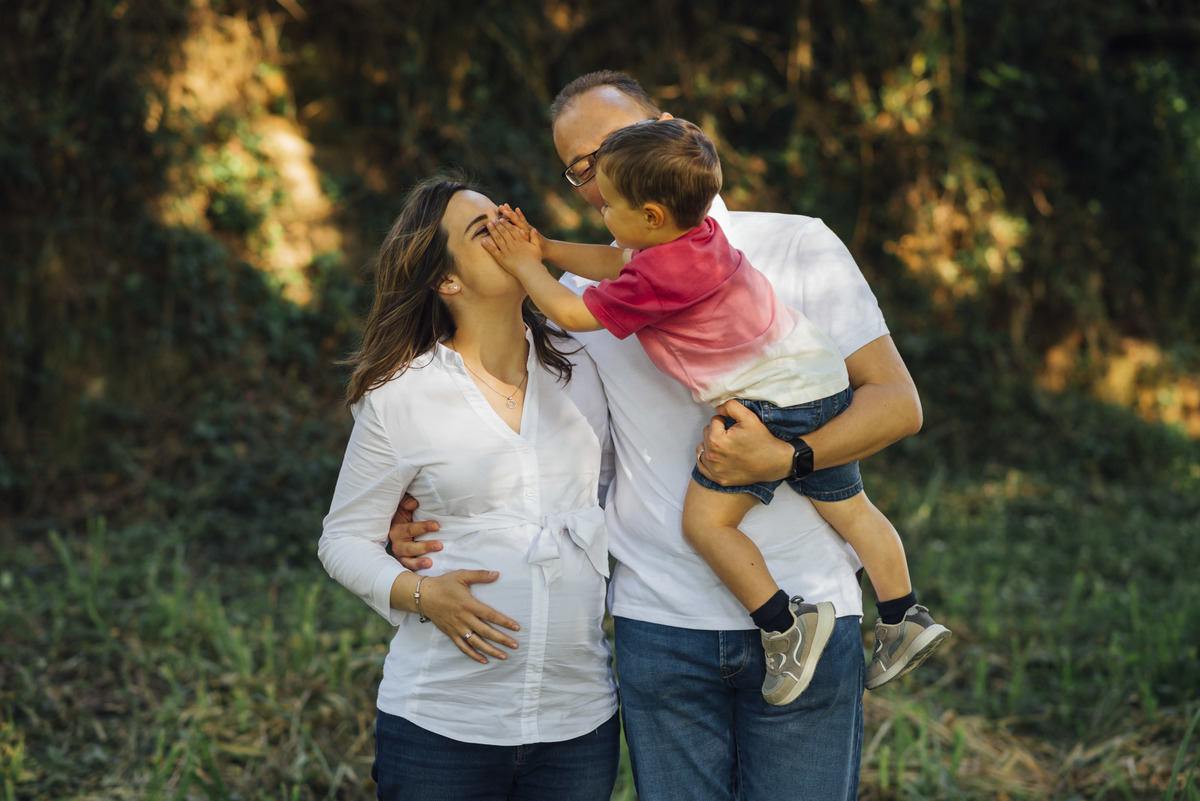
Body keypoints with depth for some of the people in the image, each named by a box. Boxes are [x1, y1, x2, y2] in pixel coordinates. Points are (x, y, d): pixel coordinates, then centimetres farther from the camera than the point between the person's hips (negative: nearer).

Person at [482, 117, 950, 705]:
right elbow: (615, 263, 22)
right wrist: (544, 249, 18)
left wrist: (525, 267, 4)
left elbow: (573, 314, -9)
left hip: (772, 401, -10)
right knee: (849, 509, 18)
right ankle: (906, 620, 27)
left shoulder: (658, 278, -21)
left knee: (706, 520, -7)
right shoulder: (697, 231, 5)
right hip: (823, 383, 10)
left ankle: (783, 624, -5)